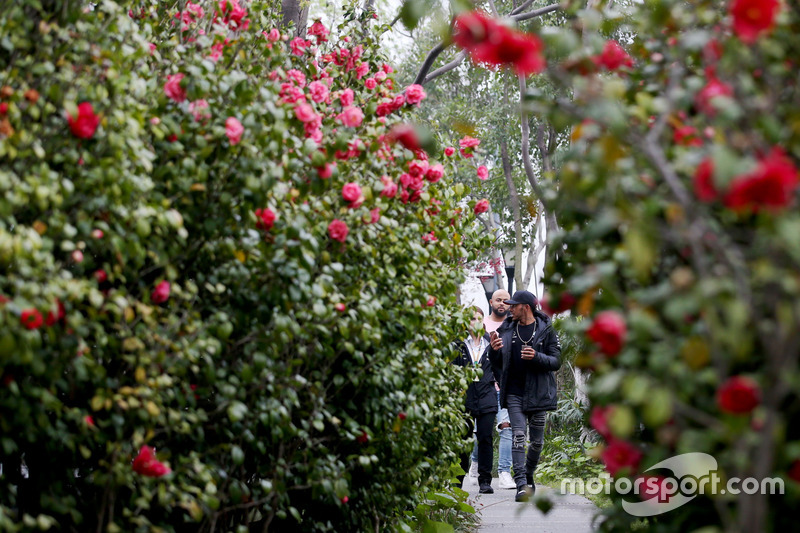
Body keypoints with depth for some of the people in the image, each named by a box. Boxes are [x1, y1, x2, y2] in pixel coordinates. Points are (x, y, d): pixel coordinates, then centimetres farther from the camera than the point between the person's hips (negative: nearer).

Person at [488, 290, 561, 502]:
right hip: (514, 393, 1)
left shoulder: (546, 330, 1)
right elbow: (496, 363, 13)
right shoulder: (506, 329, 9)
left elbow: (556, 362, -2)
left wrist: (537, 357, -20)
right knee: (518, 435, -14)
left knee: (537, 440, 7)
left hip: (537, 393, -1)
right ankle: (521, 485, -21)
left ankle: (528, 476, 30)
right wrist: (494, 350, -9)